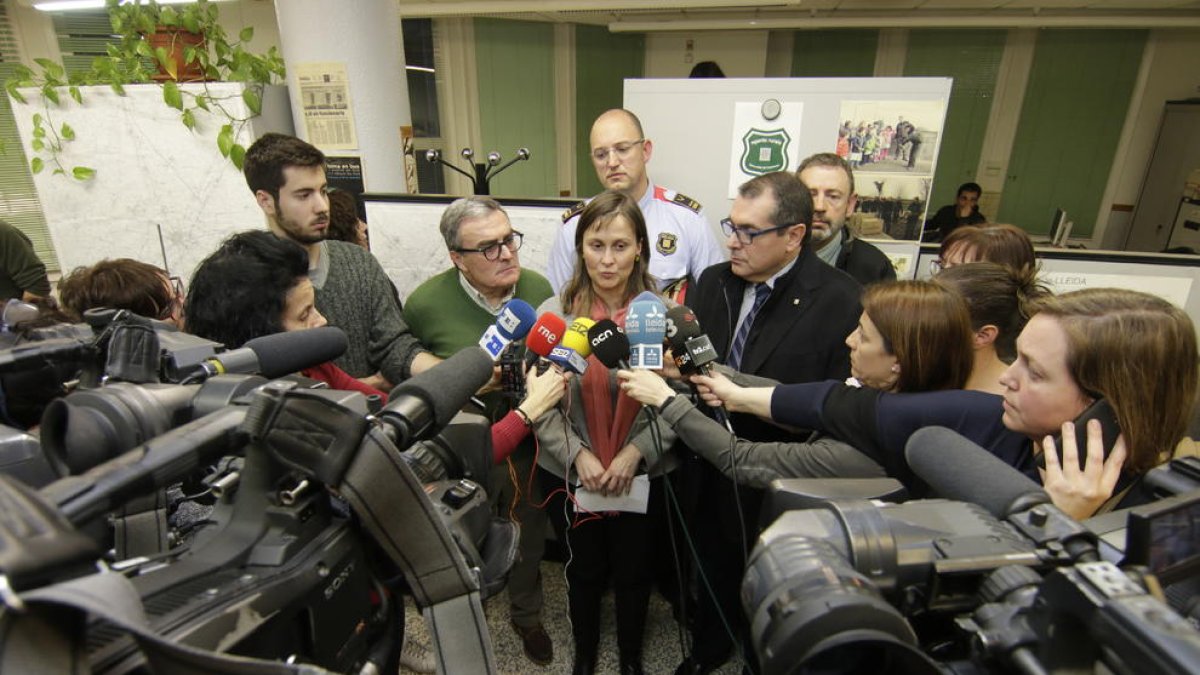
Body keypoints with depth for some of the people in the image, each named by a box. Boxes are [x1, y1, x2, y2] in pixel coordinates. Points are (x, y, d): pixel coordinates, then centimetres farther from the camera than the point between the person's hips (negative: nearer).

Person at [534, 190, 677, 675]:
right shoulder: (554, 312, -8)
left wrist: (634, 452, -16)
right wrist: (579, 455, -16)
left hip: (643, 472, 0)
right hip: (569, 472, 0)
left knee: (634, 571, 19)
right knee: (585, 571, 20)